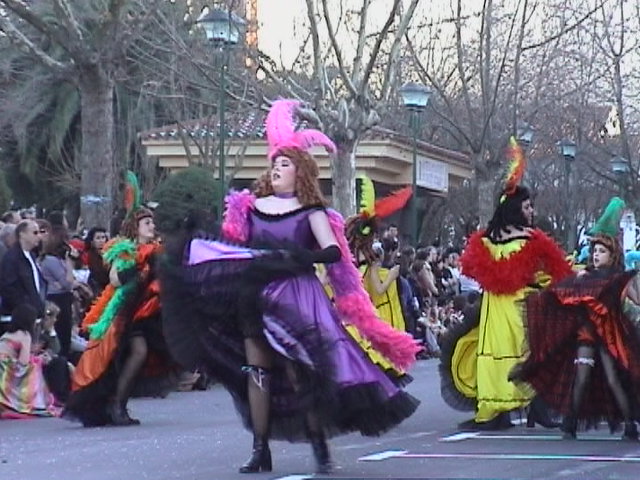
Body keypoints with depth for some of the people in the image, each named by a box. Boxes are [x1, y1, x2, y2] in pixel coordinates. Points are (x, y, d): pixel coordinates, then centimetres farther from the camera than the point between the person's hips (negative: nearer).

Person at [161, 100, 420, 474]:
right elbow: (231, 246, 12)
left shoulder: (311, 212, 0)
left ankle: (320, 446, -2)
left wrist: (297, 257, -21)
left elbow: (334, 252, -11)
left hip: (296, 298, -4)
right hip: (255, 297, 4)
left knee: (300, 373, -8)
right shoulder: (249, 207, 10)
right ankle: (261, 450, 5)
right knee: (256, 370, 1)